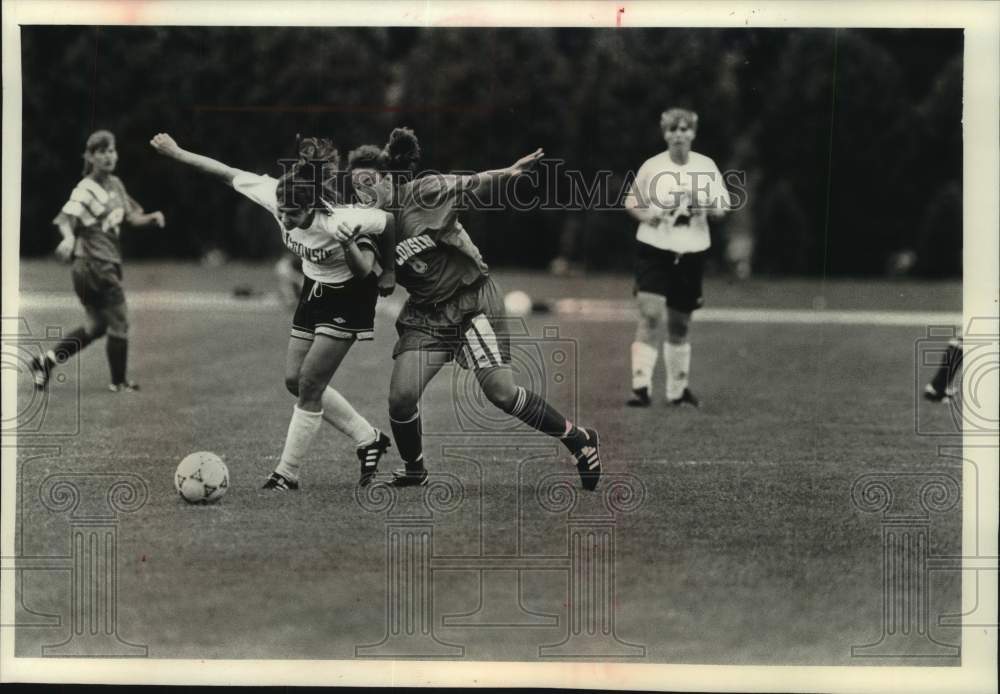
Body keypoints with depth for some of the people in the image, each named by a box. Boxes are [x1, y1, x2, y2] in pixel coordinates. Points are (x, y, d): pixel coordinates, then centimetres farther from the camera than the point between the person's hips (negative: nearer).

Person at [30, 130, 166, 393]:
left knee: (97, 325, 16)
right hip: (95, 264, -9)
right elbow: (66, 218, -30)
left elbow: (131, 216, 20)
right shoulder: (86, 190, -16)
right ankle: (119, 382, 16)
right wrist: (68, 238, -52)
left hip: (109, 264, 9)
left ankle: (46, 361, 19)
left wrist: (151, 218, -2)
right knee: (119, 323, 1)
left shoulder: (115, 184, 11)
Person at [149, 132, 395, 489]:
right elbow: (229, 174, -11)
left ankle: (287, 474, 4)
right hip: (314, 288, 7)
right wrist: (176, 153, -8)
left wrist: (350, 244, -36)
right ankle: (368, 439, 23)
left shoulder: (339, 222, -36)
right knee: (295, 380, 8)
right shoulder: (275, 198, -22)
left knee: (309, 383, -9)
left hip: (347, 298, -7)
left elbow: (392, 222, -22)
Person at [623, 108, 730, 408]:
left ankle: (678, 388, 25)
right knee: (651, 315, -17)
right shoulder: (652, 167, -2)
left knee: (680, 323, 11)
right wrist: (648, 215, -13)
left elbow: (722, 208, 6)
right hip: (654, 250, -2)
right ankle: (641, 386, -19)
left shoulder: (707, 167, 3)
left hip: (691, 253, 3)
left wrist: (705, 206, -16)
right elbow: (631, 203, 8)